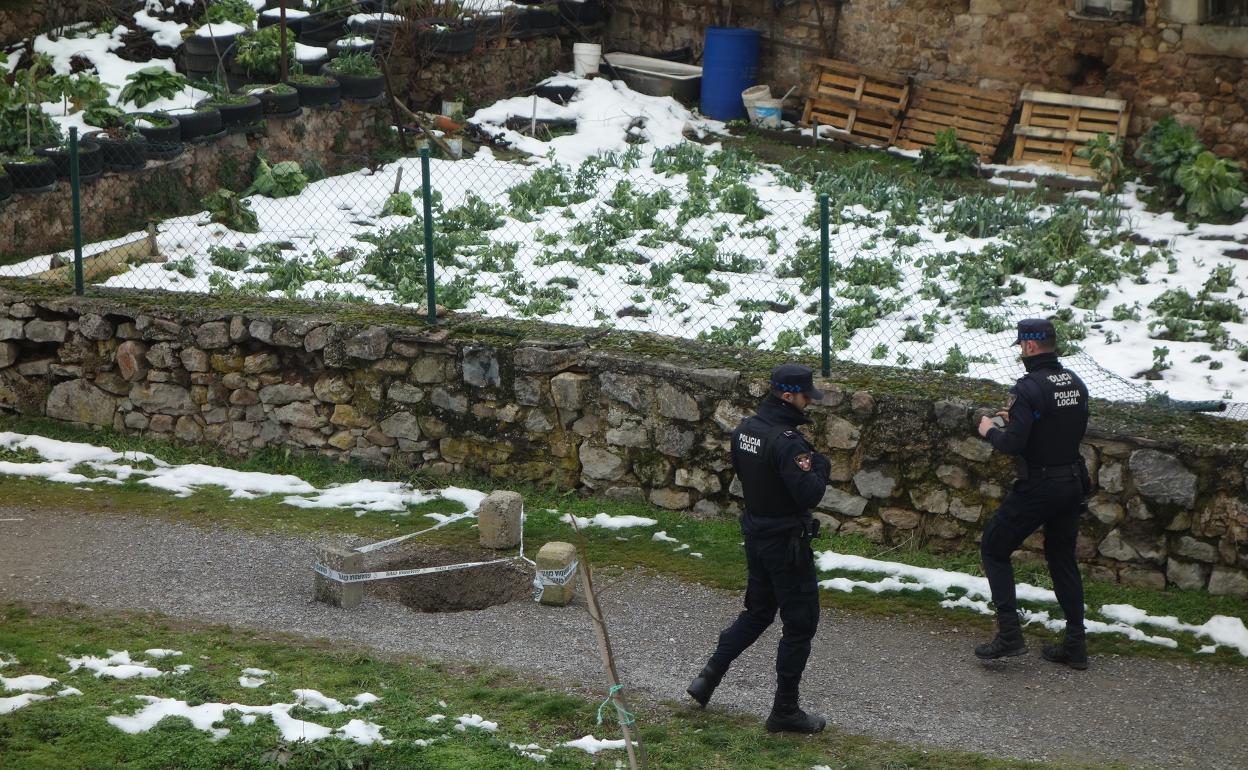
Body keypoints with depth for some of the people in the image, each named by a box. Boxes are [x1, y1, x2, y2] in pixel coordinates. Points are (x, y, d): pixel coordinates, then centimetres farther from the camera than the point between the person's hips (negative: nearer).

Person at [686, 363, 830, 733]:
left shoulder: (745, 429, 2)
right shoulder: (787, 441, -25)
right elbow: (808, 495, -28)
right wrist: (820, 464, -10)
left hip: (755, 533, 8)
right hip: (787, 542, -8)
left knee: (757, 612, 24)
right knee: (799, 625, 5)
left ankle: (708, 677, 19)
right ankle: (785, 710, 12)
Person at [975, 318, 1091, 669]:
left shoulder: (1029, 388, -19)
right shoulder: (1075, 384, 5)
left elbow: (1013, 444, -24)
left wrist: (991, 431, -2)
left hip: (1037, 487, -7)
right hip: (1073, 483, 7)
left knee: (994, 548, 8)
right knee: (1063, 559, 17)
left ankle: (1009, 634, 0)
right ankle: (1075, 646, 17)